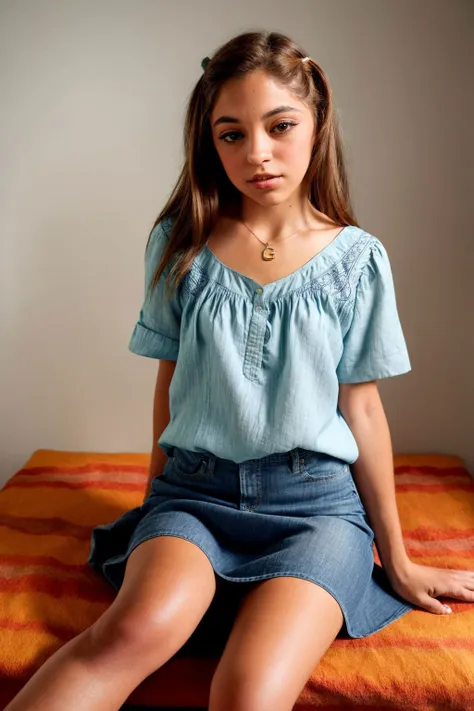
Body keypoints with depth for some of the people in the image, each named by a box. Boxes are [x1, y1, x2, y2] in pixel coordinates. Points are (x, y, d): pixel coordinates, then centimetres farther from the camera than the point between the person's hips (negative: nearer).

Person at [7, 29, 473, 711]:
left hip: (317, 500, 0)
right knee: (142, 627, -30)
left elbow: (361, 407, 5)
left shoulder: (357, 258, 1)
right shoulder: (179, 244, 3)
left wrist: (397, 560, 9)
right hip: (195, 487, 1)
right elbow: (171, 382, 10)